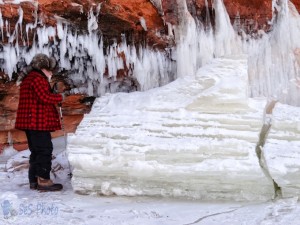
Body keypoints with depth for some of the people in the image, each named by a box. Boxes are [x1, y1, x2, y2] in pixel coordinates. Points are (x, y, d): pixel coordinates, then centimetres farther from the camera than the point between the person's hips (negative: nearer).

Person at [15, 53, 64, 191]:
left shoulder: (29, 78, 22)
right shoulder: (37, 78, -10)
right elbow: (45, 97, -20)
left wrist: (54, 99, 10)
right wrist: (60, 97, -4)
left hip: (30, 122, 11)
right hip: (39, 122, -10)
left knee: (36, 151, 14)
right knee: (45, 150, -7)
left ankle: (34, 180, 17)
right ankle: (43, 180, -6)